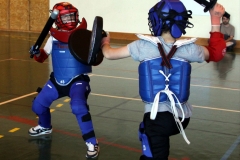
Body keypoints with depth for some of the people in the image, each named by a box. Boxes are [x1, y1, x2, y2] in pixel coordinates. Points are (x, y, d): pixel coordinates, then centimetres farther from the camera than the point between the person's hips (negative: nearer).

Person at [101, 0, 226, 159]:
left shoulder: (143, 46, -8)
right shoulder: (188, 49, -4)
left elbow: (109, 54, 4)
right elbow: (216, 53, 16)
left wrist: (105, 43, 28)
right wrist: (215, 21, 21)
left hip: (157, 117, -4)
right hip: (182, 116, 4)